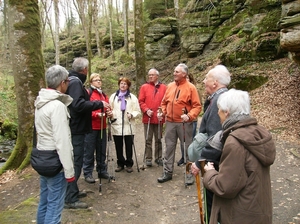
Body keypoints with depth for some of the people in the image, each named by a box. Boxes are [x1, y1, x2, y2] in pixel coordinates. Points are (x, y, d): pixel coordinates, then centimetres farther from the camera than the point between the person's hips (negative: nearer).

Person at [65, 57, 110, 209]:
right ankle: (70, 199, 2)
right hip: (76, 129, -11)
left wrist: (97, 106, 17)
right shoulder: (75, 82, -15)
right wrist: (99, 104, -19)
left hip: (75, 127, 11)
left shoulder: (73, 81, 15)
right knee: (75, 161, -5)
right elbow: (78, 104, -27)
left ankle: (72, 191, 30)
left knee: (75, 160, 18)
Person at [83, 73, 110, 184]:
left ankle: (102, 171, 25)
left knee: (102, 150, 13)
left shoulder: (103, 95, 17)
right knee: (89, 151, 0)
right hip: (91, 126, -7)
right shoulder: (88, 93, -5)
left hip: (102, 126, 7)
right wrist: (96, 114, -23)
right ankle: (88, 173, 11)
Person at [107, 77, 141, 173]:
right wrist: (110, 114, -11)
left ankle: (129, 164, 21)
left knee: (129, 146, 6)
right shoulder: (113, 96, 9)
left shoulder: (132, 97, 3)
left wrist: (132, 115, -18)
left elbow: (138, 112, 1)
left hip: (128, 126, -1)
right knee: (118, 147, 10)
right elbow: (110, 109, 10)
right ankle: (120, 163, 26)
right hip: (116, 126, 2)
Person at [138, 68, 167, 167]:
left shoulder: (163, 87, 4)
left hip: (159, 118, 1)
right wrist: (146, 110, -12)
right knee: (148, 139, 5)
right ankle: (148, 158, 14)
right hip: (148, 118, 0)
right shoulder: (144, 87, 5)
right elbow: (141, 101, 1)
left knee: (158, 139, 12)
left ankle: (158, 158, 23)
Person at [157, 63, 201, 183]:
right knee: (169, 147, 9)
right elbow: (164, 102, 17)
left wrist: (189, 116, -23)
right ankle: (168, 172, 19)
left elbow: (197, 106, -8)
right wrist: (162, 112, 1)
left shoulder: (191, 87, -5)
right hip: (170, 122, 4)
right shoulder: (170, 86, 10)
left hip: (184, 123, -4)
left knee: (188, 148, 7)